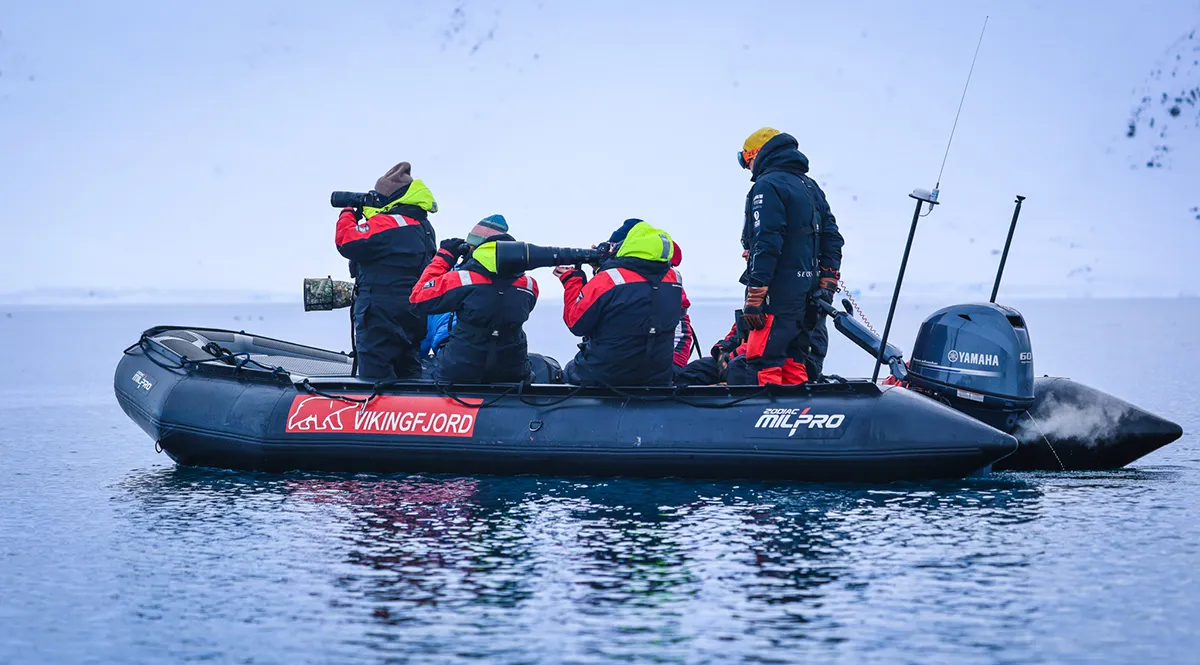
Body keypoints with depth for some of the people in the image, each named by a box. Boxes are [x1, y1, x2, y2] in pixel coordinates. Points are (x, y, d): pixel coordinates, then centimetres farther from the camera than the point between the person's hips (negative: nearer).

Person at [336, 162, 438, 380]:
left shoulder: (388, 223, -16)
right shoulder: (422, 227, 15)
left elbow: (347, 242, -21)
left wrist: (349, 213, -2)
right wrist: (362, 214, 16)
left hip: (382, 312, -10)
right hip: (413, 316, 10)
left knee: (376, 378, -8)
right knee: (407, 378, 15)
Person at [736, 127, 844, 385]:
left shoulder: (767, 186, -9)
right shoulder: (811, 187, 20)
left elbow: (766, 244, -18)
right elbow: (832, 239, 19)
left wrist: (754, 297, -19)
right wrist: (826, 286, 18)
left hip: (778, 292, -9)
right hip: (807, 292, 9)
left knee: (764, 363, -11)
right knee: (794, 363, 13)